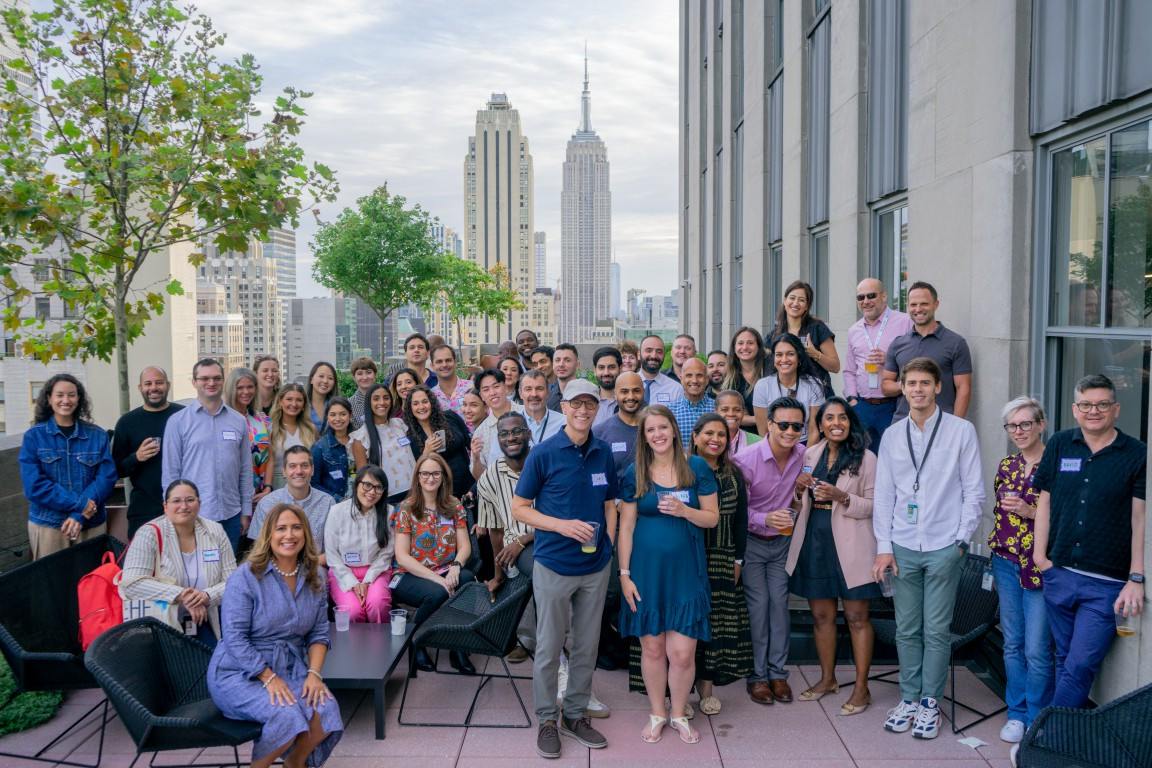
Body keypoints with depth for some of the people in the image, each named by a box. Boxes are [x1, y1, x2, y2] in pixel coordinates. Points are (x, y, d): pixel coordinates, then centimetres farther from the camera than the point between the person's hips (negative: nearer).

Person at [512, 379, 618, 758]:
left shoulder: (603, 453, 3)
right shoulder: (543, 453, -9)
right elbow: (519, 508, -6)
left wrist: (608, 545, 0)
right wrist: (563, 525, -18)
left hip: (596, 567, 4)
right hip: (555, 565, -4)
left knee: (587, 646, 14)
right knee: (549, 646, 7)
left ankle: (575, 714, 30)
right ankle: (547, 719, 24)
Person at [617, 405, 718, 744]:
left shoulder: (697, 467, 0)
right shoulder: (635, 474, 0)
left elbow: (712, 517, 2)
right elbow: (626, 526, 2)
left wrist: (684, 510, -17)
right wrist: (624, 574, -2)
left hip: (685, 570, 0)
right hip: (646, 570, 1)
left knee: (682, 652, -2)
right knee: (652, 648, 9)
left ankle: (679, 714, 24)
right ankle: (657, 713, 31)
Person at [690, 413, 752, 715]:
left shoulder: (734, 475, 8)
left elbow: (741, 520, 10)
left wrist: (738, 559, 6)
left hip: (722, 560, 4)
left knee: (718, 620, 6)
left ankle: (707, 684, 18)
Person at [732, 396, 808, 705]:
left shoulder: (803, 455, -8)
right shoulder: (746, 459, -23)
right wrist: (765, 519, -32)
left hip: (782, 540, 4)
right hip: (751, 541, -4)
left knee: (780, 604, 7)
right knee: (758, 605, -1)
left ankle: (778, 673, 20)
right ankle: (757, 675, 13)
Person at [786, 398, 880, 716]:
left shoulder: (865, 458, -6)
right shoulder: (811, 455, 9)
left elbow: (875, 505, -9)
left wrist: (842, 498, -23)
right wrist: (800, 490, -5)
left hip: (849, 545, -5)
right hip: (814, 543, 5)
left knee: (856, 617, 4)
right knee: (821, 615, 14)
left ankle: (861, 687, 16)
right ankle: (827, 678, 30)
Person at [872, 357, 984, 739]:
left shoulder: (961, 431, -1)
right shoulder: (892, 436, 8)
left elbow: (974, 491, 0)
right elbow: (883, 495, 8)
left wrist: (962, 539, -5)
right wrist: (884, 546, 3)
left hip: (943, 548, -3)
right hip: (903, 548, 3)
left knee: (936, 631, 3)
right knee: (906, 629, 9)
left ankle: (930, 703, 17)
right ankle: (909, 698, 22)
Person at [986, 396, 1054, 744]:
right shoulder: (1007, 465, 9)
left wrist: (1031, 512, -21)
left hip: (1040, 566, -5)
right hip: (1006, 562, 5)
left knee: (1037, 650, -2)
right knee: (1013, 645, 12)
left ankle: (1037, 719, 16)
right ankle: (1017, 713, 24)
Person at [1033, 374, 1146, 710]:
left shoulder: (1136, 454, -2)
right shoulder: (1060, 445, 7)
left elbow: (1140, 519, -4)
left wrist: (1136, 579, -9)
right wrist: (1040, 554, 5)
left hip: (1107, 584, -3)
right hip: (1059, 575, 3)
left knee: (1080, 666, -5)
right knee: (1066, 660, 14)